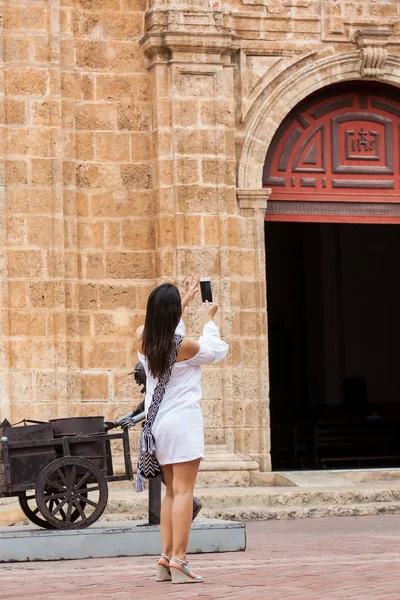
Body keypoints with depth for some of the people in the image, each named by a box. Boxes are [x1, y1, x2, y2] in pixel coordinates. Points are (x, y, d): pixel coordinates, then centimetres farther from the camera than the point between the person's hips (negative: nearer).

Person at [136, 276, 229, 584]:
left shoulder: (143, 338, 1)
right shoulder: (184, 346, -14)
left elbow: (163, 327, 24)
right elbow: (218, 350, 4)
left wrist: (186, 300, 33)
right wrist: (210, 319, 18)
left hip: (158, 424, 7)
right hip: (183, 420, -7)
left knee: (171, 491, 15)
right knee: (184, 491, -7)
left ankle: (166, 556, 11)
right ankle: (178, 559, -13)